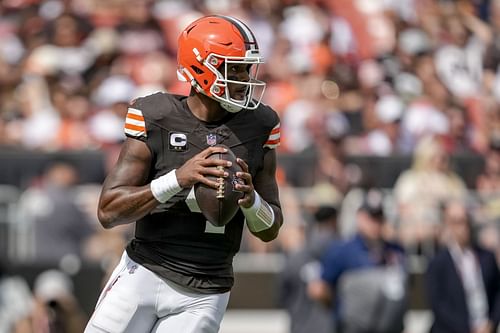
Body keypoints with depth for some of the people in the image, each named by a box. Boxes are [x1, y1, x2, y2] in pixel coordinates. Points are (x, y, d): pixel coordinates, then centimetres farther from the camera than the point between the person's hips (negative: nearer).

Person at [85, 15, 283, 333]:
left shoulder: (258, 126, 2)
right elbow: (109, 212, -13)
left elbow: (269, 230, 9)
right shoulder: (156, 118, -7)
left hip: (204, 294, 1)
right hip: (144, 272, -1)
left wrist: (250, 199, -14)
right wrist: (178, 179, -24)